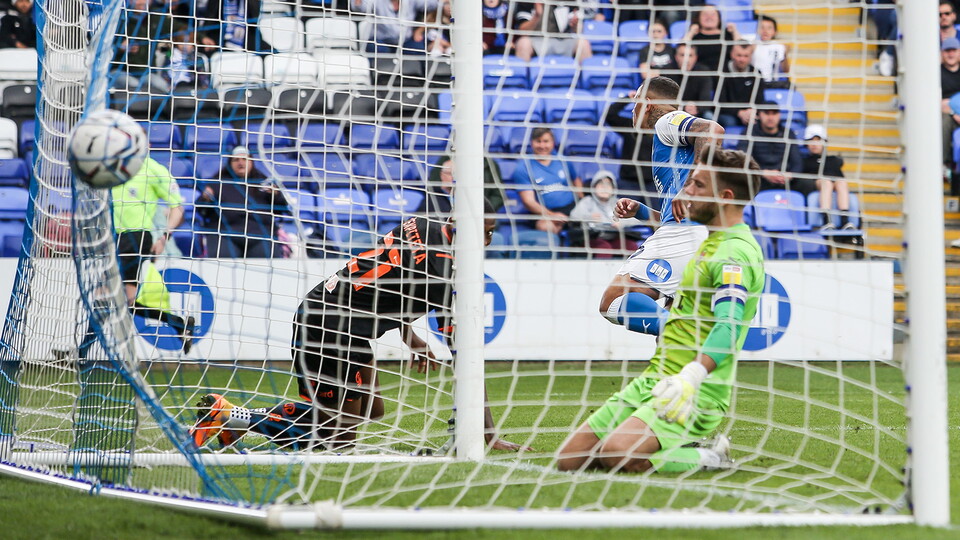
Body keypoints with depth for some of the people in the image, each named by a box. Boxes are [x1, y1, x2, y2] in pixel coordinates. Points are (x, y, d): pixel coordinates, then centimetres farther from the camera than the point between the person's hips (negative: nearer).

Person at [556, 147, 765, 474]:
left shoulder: (736, 252, -13)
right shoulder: (712, 242, 19)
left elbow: (729, 326, -28)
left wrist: (692, 375, -41)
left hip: (695, 394, -10)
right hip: (651, 382, 10)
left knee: (617, 455, -33)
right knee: (569, 460, 2)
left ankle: (709, 455, -8)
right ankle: (682, 445, 14)